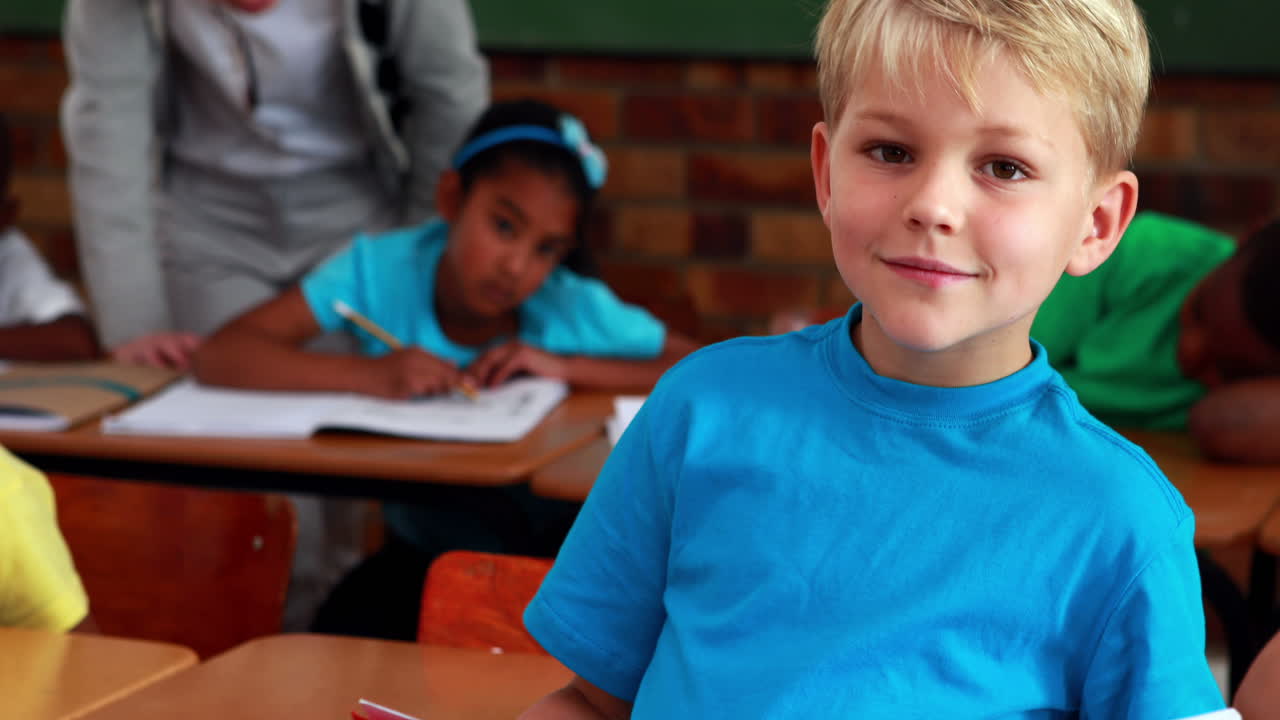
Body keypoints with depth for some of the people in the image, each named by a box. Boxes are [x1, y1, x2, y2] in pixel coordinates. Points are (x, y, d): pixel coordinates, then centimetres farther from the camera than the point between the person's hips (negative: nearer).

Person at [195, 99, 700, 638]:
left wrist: (568, 365, -28)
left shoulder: (572, 306, -18)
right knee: (342, 636, -24)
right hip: (424, 548, 1)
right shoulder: (382, 270, -17)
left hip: (557, 551, -1)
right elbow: (219, 357, -23)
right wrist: (370, 375, -36)